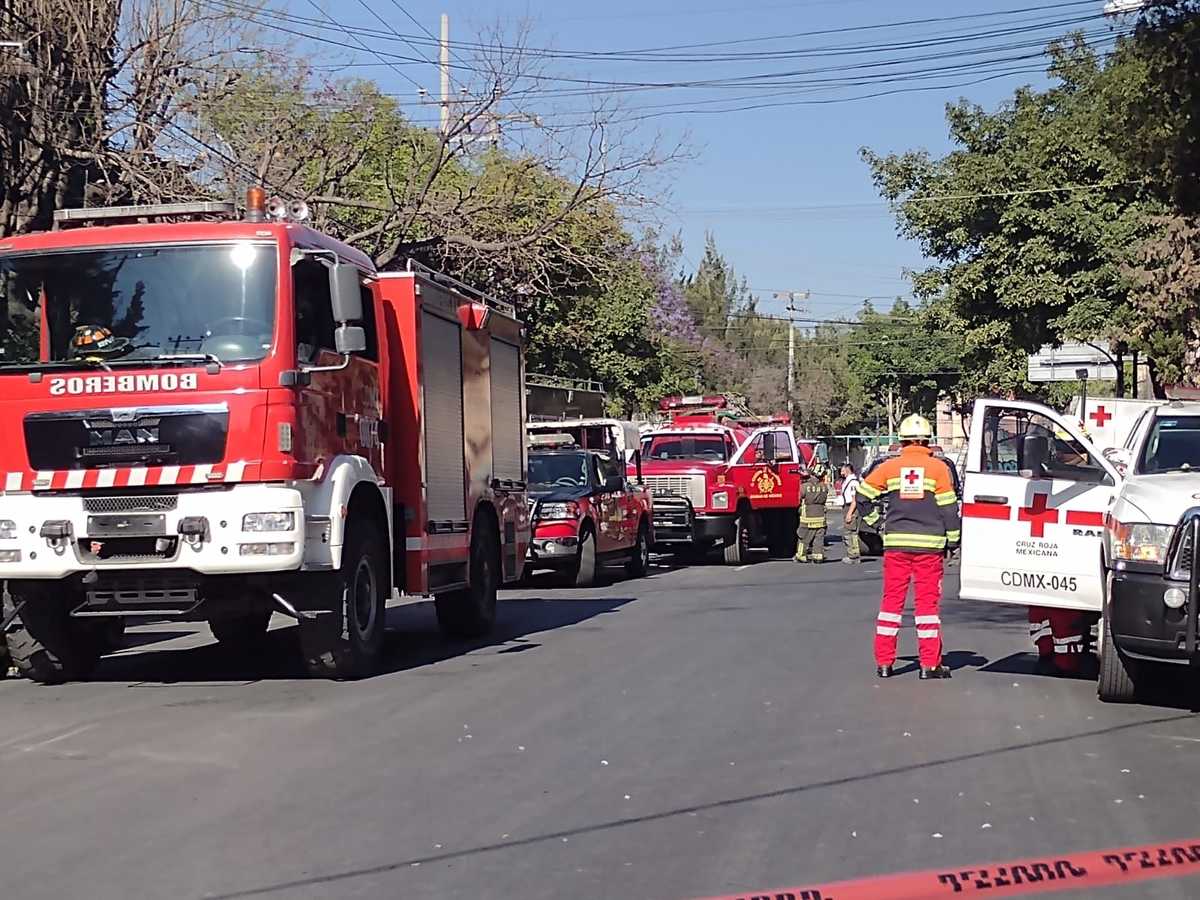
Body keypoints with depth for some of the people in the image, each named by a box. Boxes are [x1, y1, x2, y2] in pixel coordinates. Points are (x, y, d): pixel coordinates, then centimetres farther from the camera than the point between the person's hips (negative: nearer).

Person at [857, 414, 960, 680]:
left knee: (892, 599, 8)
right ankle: (929, 664, 2)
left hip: (895, 543, 2)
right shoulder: (939, 467, -2)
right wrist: (952, 540, 6)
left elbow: (863, 496, 5)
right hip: (929, 544, -2)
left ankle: (884, 662, 9)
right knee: (927, 601, 2)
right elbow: (948, 507, -1)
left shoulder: (888, 467, 3)